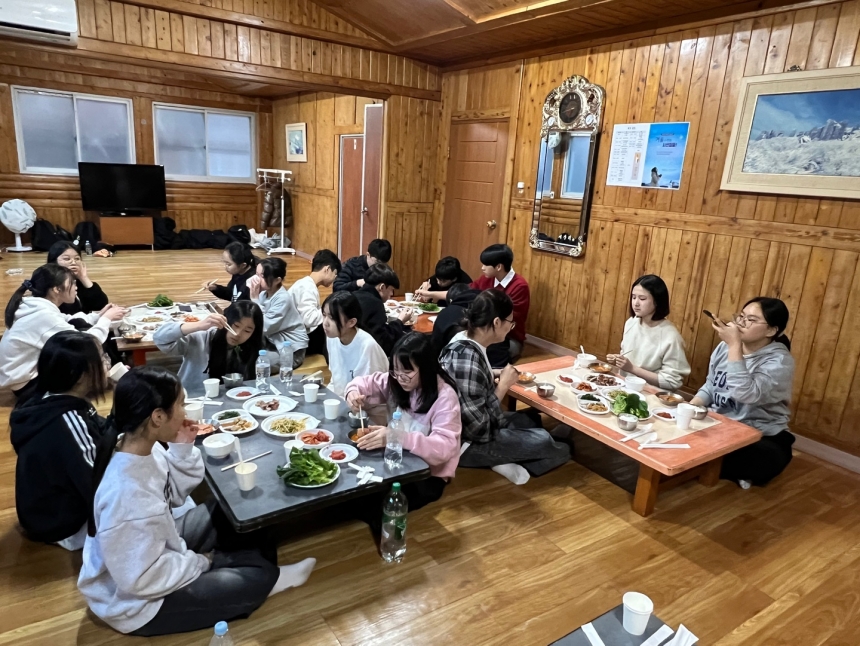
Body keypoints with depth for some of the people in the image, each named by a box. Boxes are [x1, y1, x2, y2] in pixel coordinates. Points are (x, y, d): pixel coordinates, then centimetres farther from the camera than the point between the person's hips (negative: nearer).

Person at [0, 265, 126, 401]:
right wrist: (106, 318, -14)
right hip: (26, 385, -9)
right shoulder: (44, 315, -28)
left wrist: (99, 315, 0)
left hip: (32, 368, 9)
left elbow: (68, 322, 13)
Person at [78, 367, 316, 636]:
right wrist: (199, 561, -15)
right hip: (138, 600, -8)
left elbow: (173, 496, 2)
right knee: (259, 576, -7)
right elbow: (141, 579, -31)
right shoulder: (126, 493, -38)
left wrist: (183, 449, -14)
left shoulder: (140, 447, -13)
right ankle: (267, 579, 24)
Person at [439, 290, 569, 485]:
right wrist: (503, 385, -19)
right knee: (543, 442, -3)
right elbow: (478, 426, -28)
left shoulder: (465, 340, -4)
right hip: (466, 442, -9)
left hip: (468, 426, 9)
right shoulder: (467, 359, -32)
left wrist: (495, 376, -3)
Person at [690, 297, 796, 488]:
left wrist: (735, 345, -32)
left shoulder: (779, 361, -17)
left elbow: (746, 394, -33)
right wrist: (692, 406, -5)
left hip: (759, 437, -6)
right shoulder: (725, 346, 4)